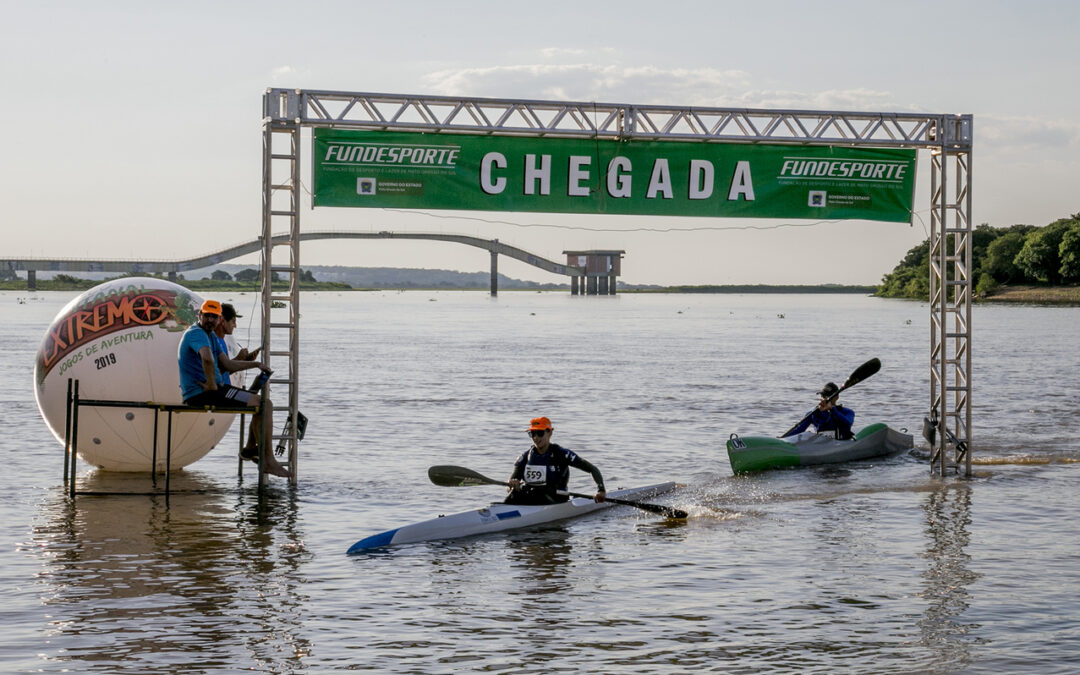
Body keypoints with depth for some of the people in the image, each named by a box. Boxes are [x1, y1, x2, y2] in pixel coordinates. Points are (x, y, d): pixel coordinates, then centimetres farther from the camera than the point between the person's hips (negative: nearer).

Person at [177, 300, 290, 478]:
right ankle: (268, 461, -18)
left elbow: (228, 364, 26)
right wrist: (212, 386, -27)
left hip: (213, 389, 11)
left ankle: (250, 449, 23)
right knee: (260, 404, -17)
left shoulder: (211, 335, 18)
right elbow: (207, 358, -37)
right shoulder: (197, 333, -15)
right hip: (200, 394, -11)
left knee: (263, 403, 17)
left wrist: (256, 364, 21)